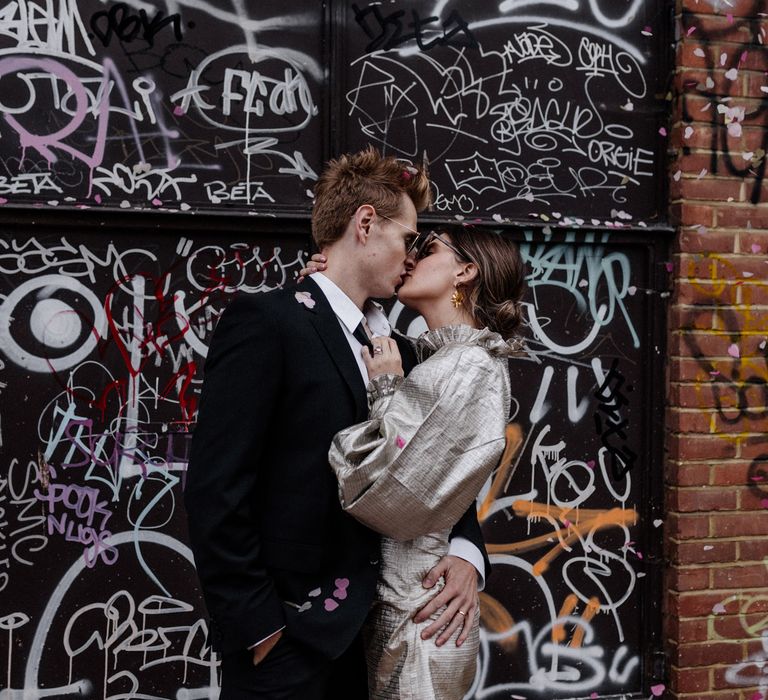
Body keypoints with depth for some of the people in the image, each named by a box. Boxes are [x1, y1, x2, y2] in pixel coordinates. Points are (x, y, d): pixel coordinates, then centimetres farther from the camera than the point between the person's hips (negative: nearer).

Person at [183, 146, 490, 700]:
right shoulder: (266, 321, -12)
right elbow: (214, 490, -17)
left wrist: (466, 551, -4)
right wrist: (257, 627, -16)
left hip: (360, 630, 7)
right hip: (284, 639, -7)